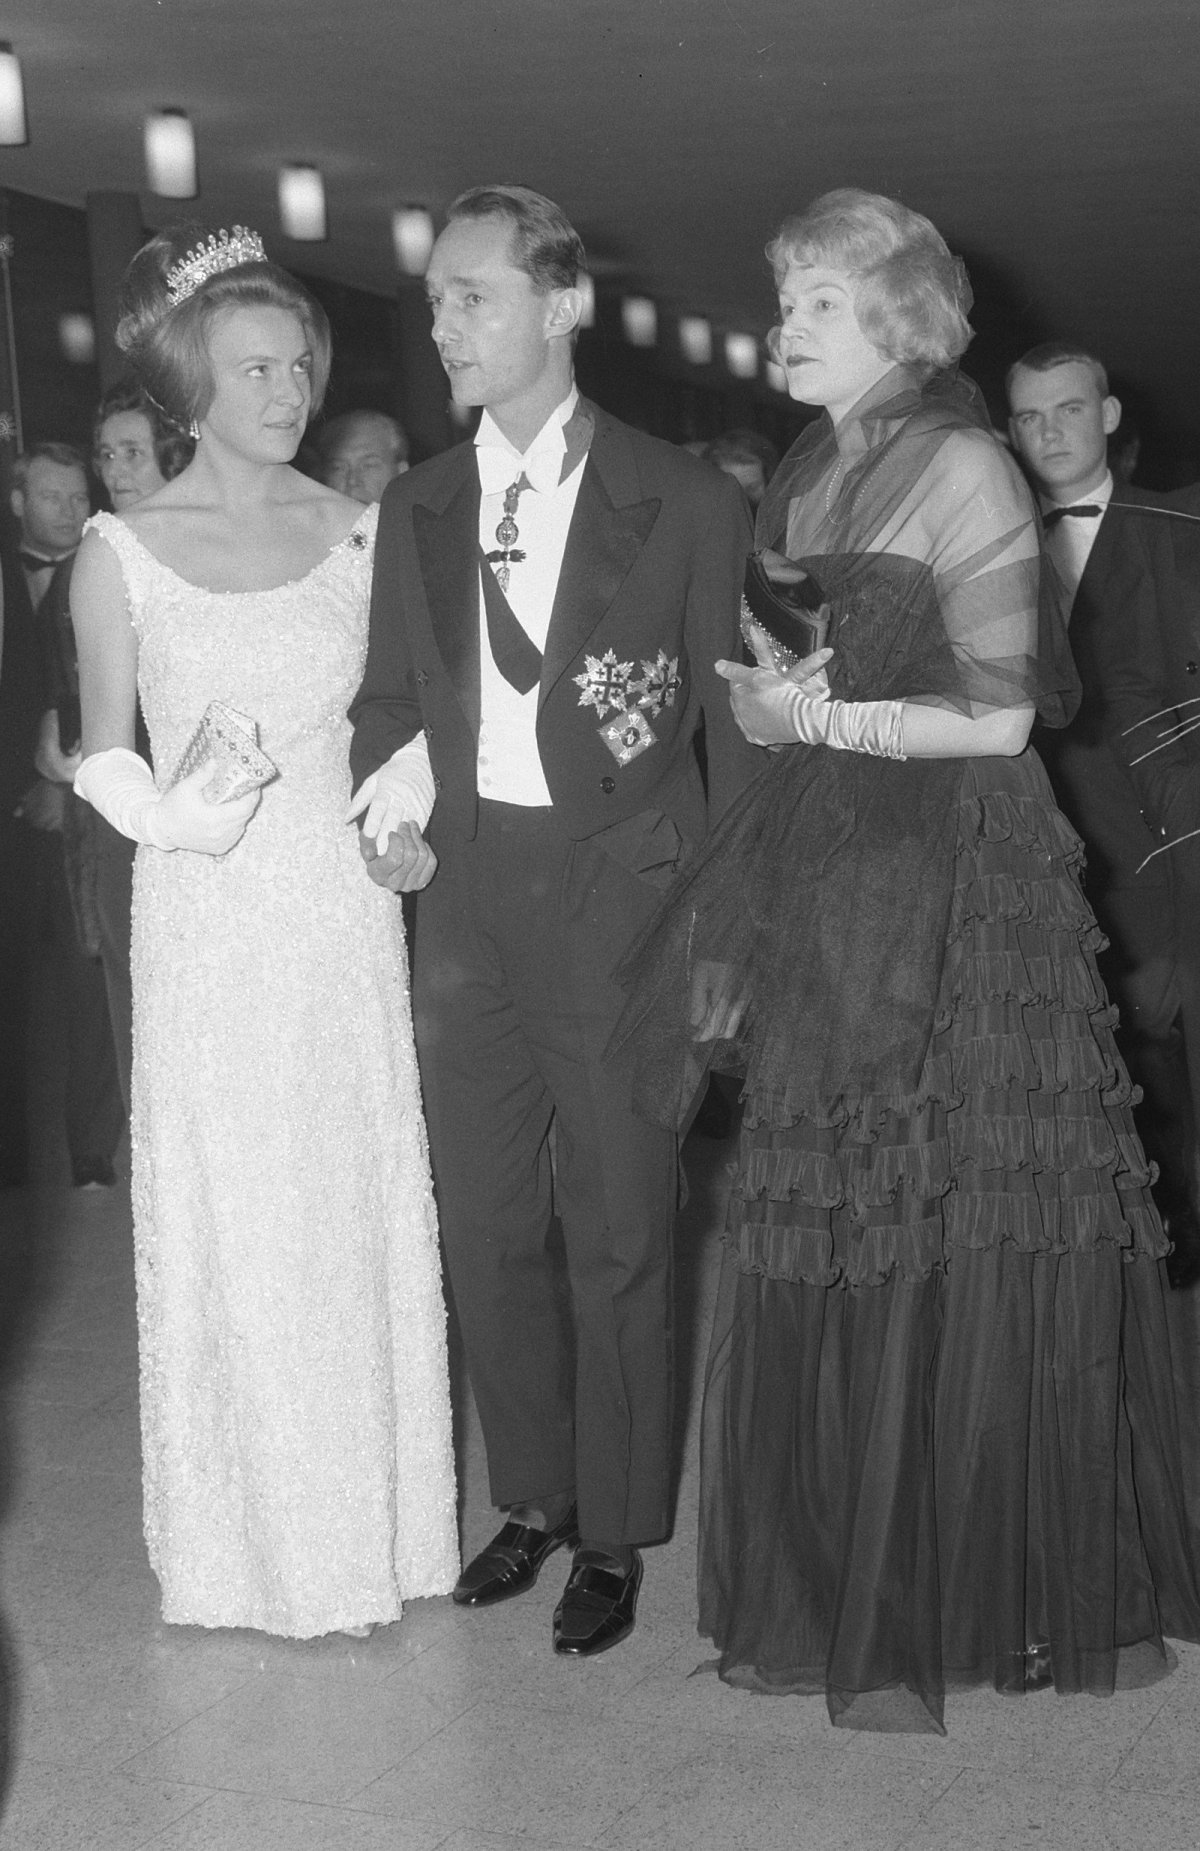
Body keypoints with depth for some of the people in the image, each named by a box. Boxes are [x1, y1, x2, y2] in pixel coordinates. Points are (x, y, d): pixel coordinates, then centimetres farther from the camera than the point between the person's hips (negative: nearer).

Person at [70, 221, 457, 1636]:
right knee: (227, 1228, 4)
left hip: (345, 919, 3)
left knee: (361, 1215, 8)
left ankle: (370, 1519, 23)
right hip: (206, 923, -2)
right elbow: (104, 750, 3)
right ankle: (252, 1540, 20)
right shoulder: (123, 551, -2)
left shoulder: (356, 531, 5)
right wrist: (164, 811, -16)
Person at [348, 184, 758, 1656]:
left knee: (620, 1233, 4)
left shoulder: (685, 505, -3)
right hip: (464, 895, 4)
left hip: (621, 896, -4)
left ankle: (614, 1537, 20)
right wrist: (388, 806, -4)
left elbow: (732, 723, -2)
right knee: (484, 1224, 12)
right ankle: (532, 1498, 31)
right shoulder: (416, 510, 10)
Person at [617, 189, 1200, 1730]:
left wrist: (822, 716, -13)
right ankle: (839, 1586, 18)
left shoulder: (961, 467, -7)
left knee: (959, 1240, 0)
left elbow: (999, 714, -12)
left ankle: (1001, 1588, 15)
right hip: (821, 894, 7)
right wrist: (768, 697, 3)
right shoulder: (799, 481, 15)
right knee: (823, 1243, 7)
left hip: (956, 898, -7)